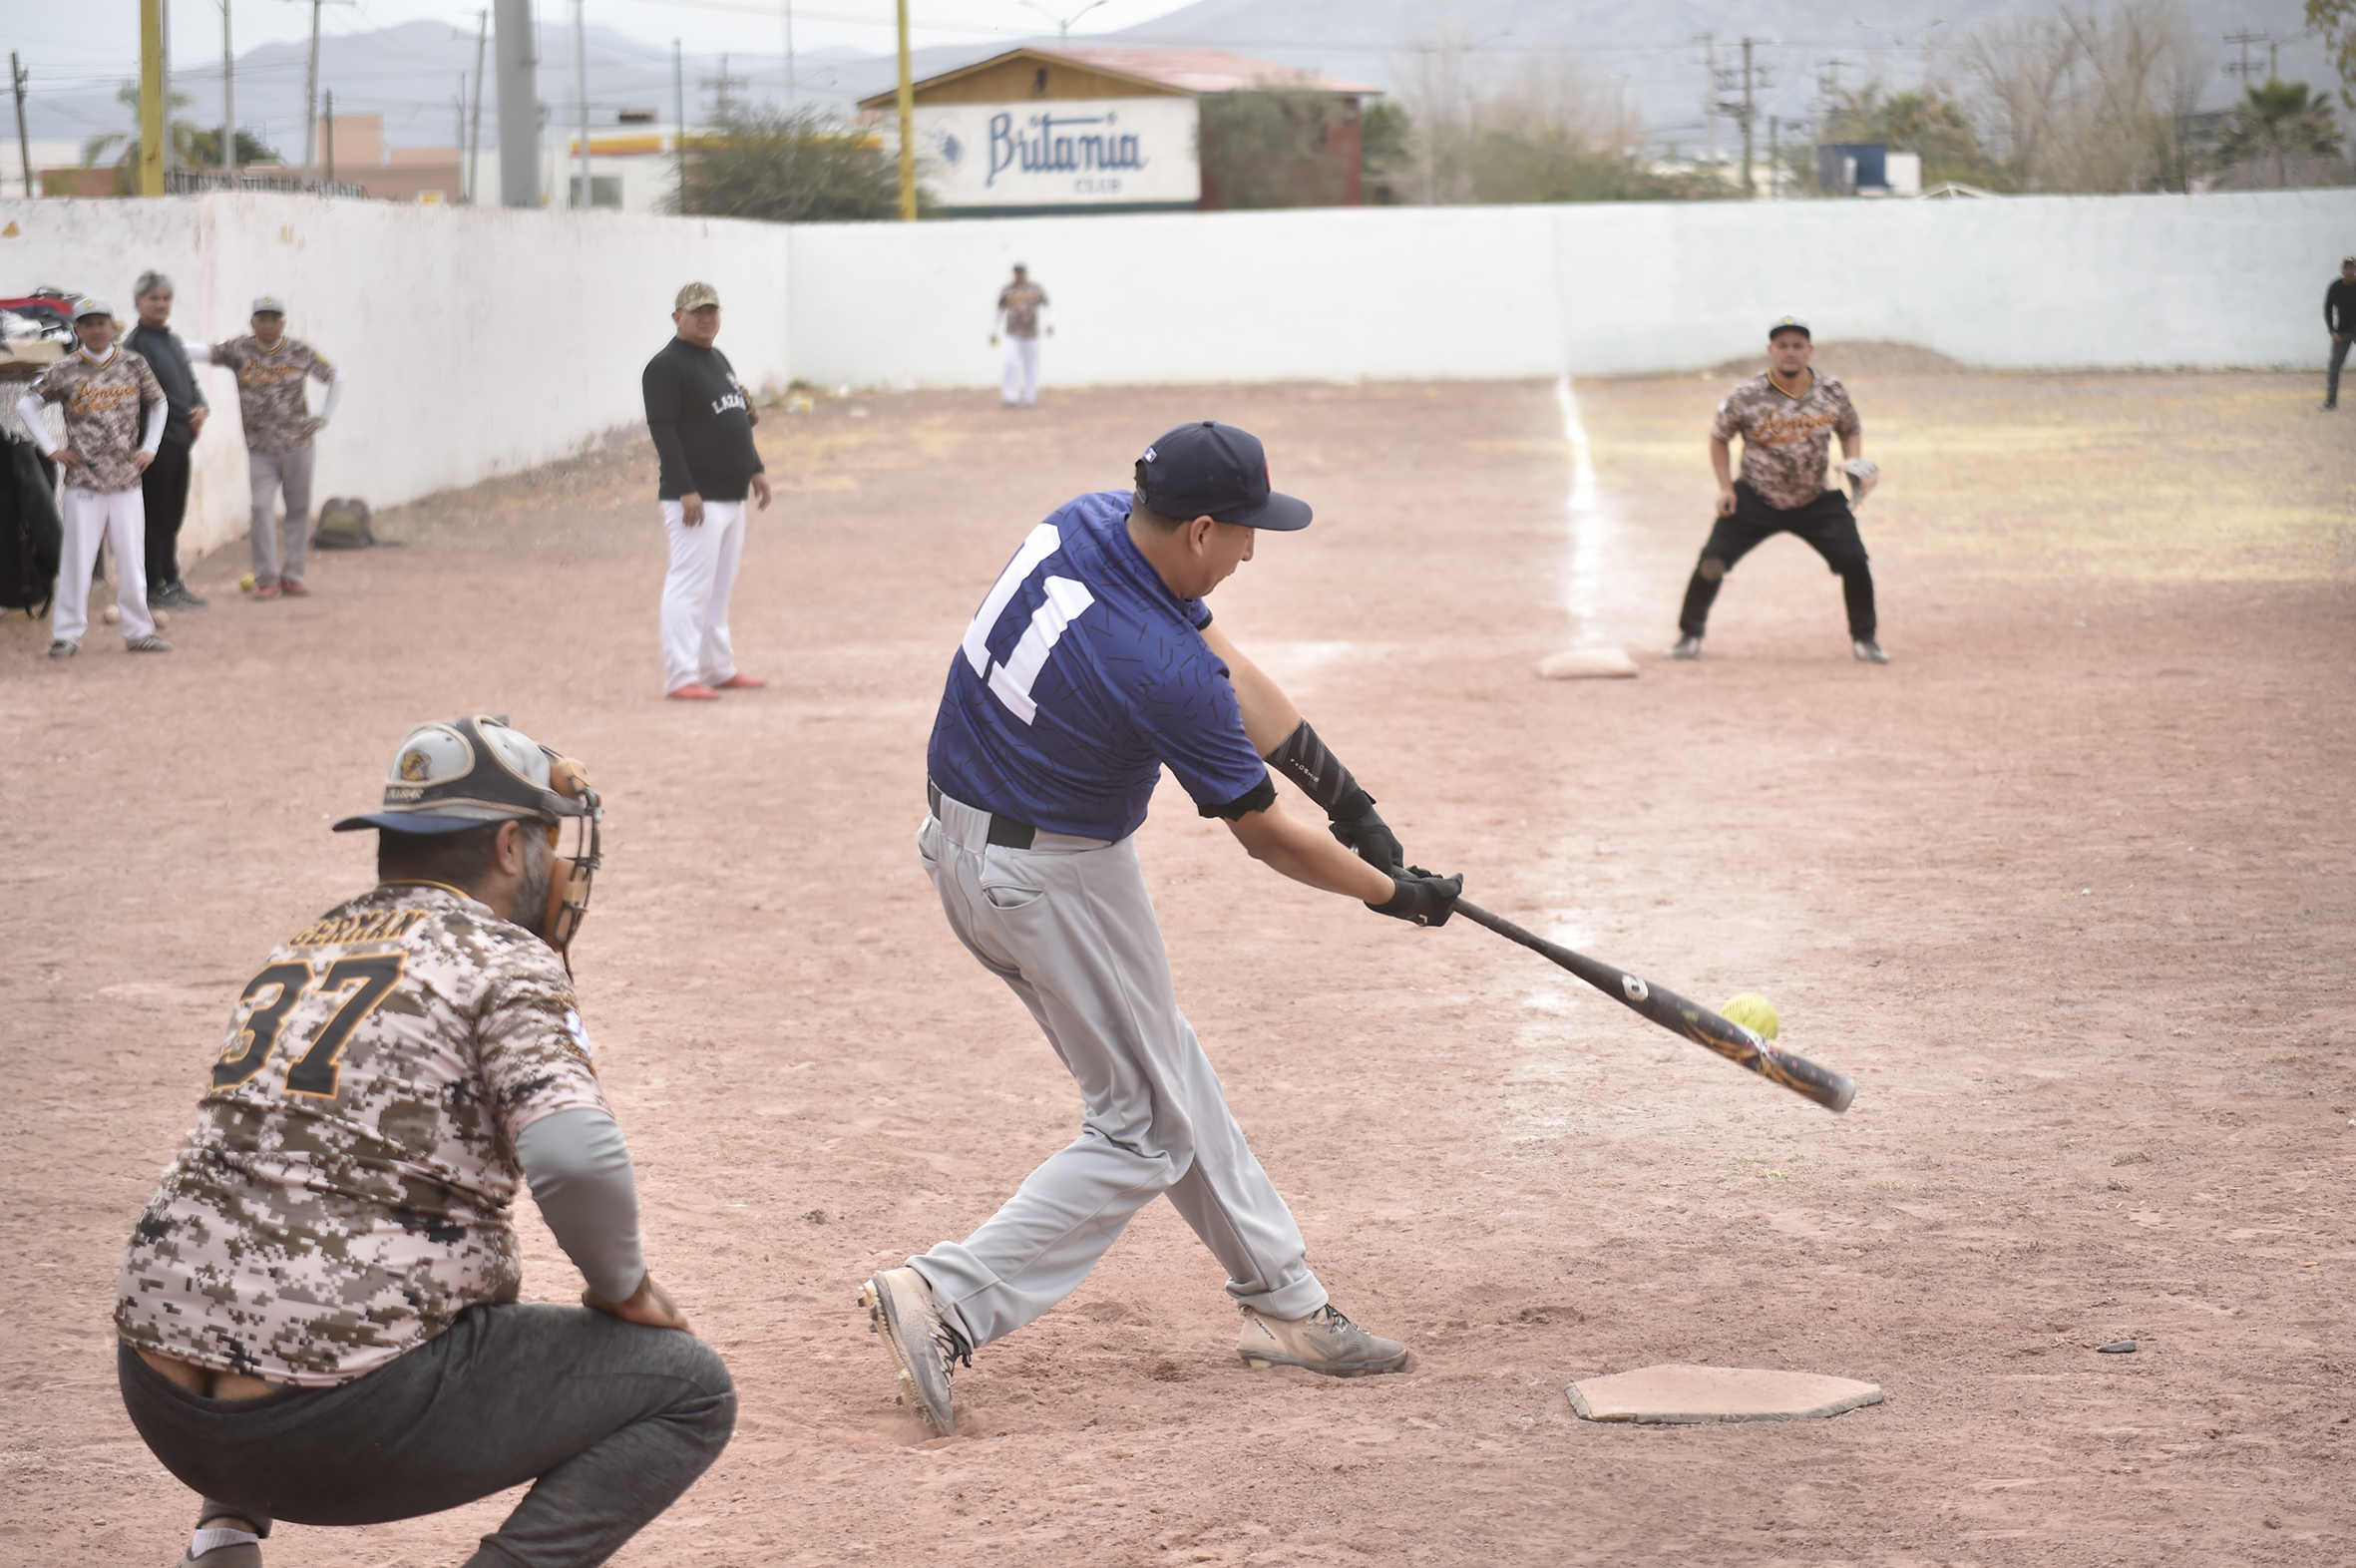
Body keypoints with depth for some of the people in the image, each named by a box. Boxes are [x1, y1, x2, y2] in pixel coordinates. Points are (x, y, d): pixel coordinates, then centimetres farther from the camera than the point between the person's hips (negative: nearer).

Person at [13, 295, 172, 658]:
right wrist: (50, 449, -2)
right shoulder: (64, 371, -1)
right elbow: (26, 404, 4)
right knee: (77, 557, -2)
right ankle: (67, 633, 5)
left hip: (127, 479, 2)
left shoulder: (133, 364, 5)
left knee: (132, 557, 4)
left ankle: (138, 631, 13)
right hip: (83, 480, -2)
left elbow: (158, 403, 16)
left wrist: (150, 447, 7)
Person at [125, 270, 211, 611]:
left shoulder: (172, 340, 17)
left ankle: (171, 582, 21)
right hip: (156, 440, -9)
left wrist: (202, 408, 2)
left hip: (179, 441, 9)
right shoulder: (136, 343, -11)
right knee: (155, 516, -3)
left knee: (173, 516, 14)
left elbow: (190, 382, 22)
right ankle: (155, 587, 2)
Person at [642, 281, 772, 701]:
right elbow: (663, 430, -18)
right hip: (695, 499, -9)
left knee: (720, 587, 15)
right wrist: (685, 490, -24)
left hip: (732, 494, 9)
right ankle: (681, 677, -8)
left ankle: (719, 669, 23)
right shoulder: (666, 367, -11)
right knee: (690, 587, -9)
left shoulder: (719, 361, 18)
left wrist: (755, 469, 17)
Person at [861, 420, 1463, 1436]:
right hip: (1054, 883, -9)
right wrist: (1394, 892, 0)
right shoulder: (1161, 669, -28)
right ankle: (946, 1301, -8)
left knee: (1164, 1071, 19)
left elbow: (1228, 668, 3)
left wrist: (1338, 786, 1)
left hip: (959, 846, 9)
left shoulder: (1087, 522, -6)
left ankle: (1281, 1300, 29)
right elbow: (1263, 835, -15)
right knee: (1143, 1132, 3)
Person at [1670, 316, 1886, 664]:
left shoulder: (1833, 393, -7)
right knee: (1712, 561, -10)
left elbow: (1851, 431, 11)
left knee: (1854, 560, -10)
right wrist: (1726, 487, -6)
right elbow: (1719, 437, 2)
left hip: (1816, 501, 1)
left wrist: (1853, 462, -9)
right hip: (1755, 501, -1)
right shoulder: (1745, 396, -13)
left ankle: (1864, 638, 10)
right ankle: (1690, 635, 10)